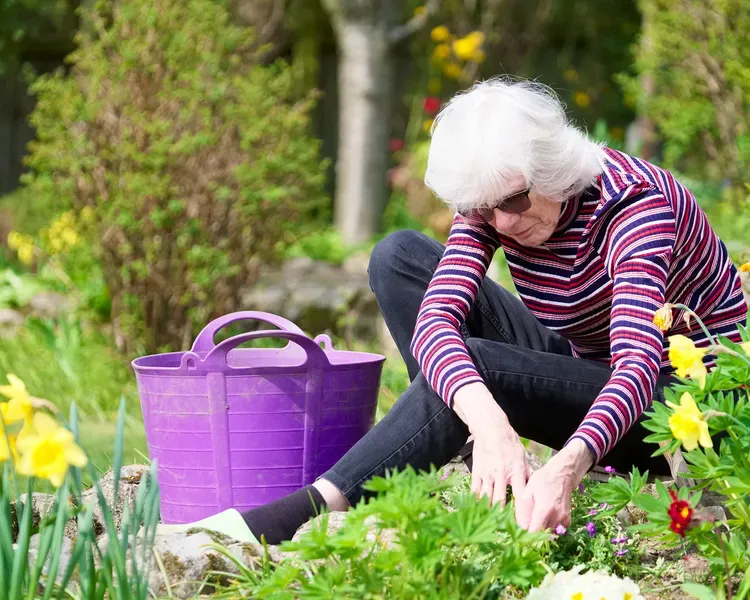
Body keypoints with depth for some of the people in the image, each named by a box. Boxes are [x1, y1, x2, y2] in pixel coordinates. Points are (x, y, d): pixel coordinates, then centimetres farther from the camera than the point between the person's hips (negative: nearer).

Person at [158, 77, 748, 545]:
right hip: (577, 367, 7)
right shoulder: (493, 204, -10)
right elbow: (435, 319, -26)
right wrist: (489, 423, -48)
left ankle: (310, 511, -37)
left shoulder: (637, 201, -26)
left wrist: (567, 466, -58)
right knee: (400, 256, -8)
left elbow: (638, 363, -40)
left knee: (476, 360, -34)